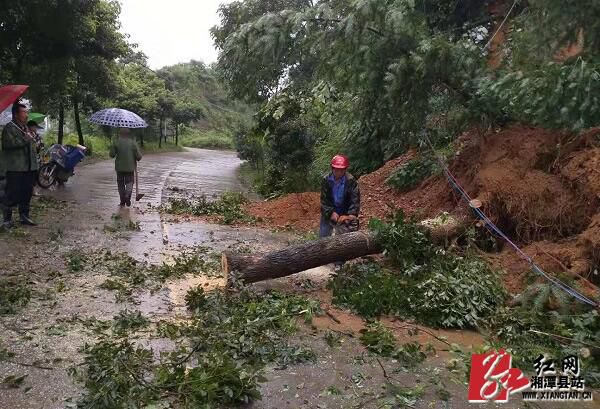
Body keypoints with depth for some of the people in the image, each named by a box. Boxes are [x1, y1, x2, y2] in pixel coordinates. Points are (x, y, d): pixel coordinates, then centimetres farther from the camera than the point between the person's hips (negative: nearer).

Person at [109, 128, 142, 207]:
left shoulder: (116, 142, -4)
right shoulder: (133, 142, -5)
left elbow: (111, 154, -3)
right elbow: (138, 156, -7)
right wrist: (137, 159, 15)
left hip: (120, 167, 1)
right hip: (130, 167, -1)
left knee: (120, 183, 11)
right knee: (129, 182, 10)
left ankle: (122, 201, 13)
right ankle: (127, 196, -16)